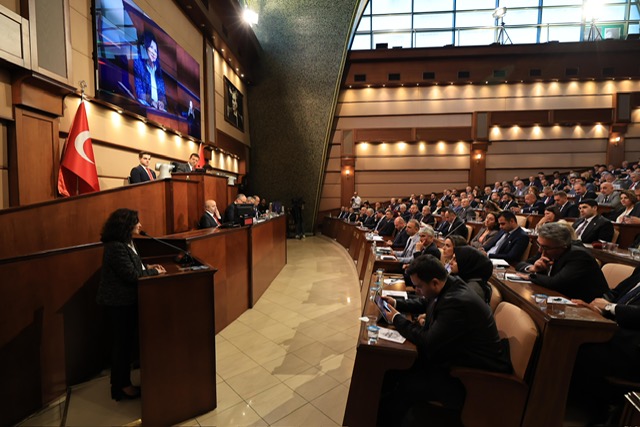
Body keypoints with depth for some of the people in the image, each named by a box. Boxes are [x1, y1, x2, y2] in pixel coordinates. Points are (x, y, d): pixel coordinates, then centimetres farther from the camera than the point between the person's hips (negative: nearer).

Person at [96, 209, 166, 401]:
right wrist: (155, 273, -14)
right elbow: (132, 275, -25)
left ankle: (122, 382, 34)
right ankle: (121, 387, 23)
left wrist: (147, 267, 5)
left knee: (127, 341, 18)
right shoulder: (116, 247, -24)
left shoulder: (126, 243, 7)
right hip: (118, 303, -10)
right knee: (122, 343, 5)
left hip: (126, 300, 10)